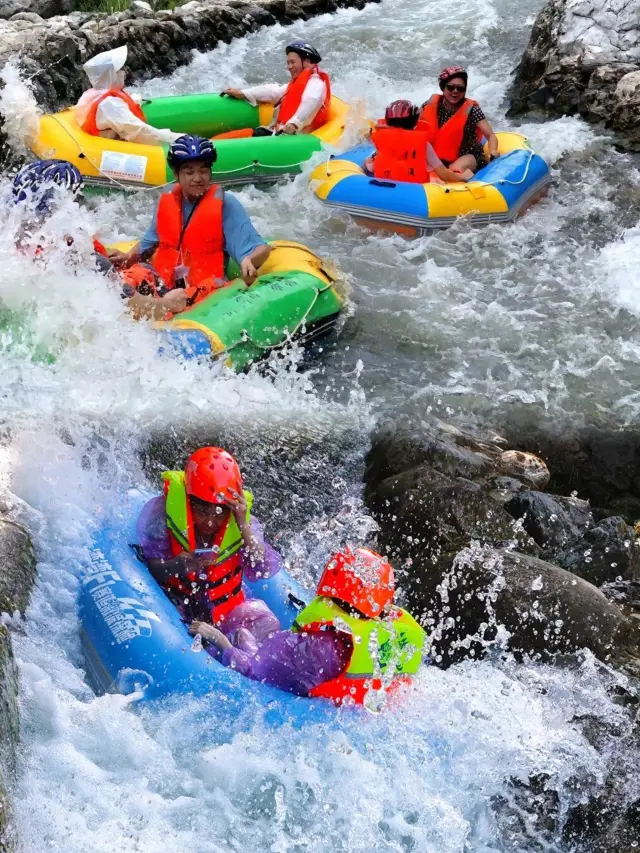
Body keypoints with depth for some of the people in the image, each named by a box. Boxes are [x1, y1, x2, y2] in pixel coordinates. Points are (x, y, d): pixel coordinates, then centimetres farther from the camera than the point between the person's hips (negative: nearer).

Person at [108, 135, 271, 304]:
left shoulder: (225, 203, -3)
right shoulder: (167, 202, 10)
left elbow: (262, 249, -8)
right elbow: (149, 243, 27)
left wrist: (248, 261, -30)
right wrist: (129, 257, 6)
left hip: (208, 288, -5)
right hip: (165, 286, 5)